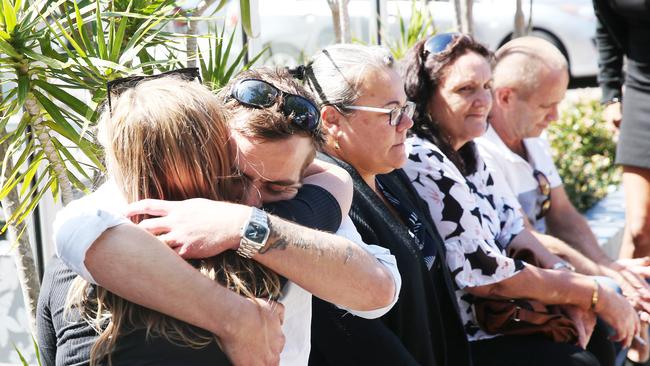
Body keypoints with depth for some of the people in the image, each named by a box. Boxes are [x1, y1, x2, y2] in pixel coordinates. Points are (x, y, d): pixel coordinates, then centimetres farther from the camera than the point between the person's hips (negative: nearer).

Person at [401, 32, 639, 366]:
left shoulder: (463, 152, 5)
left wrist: (569, 293, -9)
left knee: (598, 339, 15)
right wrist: (594, 295, -14)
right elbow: (487, 276, -24)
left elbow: (511, 230, 7)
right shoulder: (423, 166, -25)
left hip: (491, 314, 9)